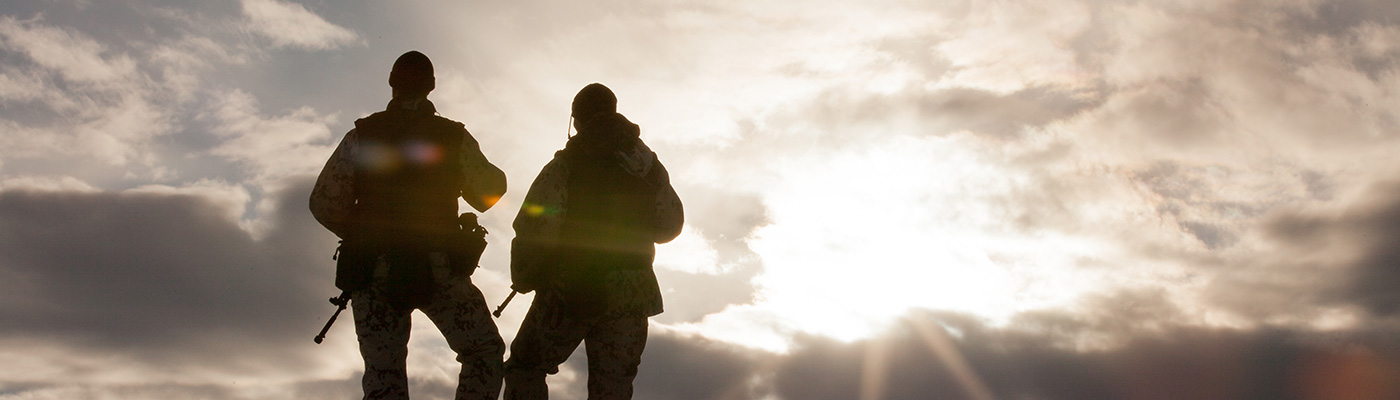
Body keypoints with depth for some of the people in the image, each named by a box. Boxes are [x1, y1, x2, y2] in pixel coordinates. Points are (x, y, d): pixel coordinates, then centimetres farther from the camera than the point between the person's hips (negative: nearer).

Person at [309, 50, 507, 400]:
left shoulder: (361, 136, 1)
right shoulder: (455, 138, -1)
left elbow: (324, 204, 1)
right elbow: (487, 195, 10)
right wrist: (496, 176, 32)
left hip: (374, 273, 2)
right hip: (438, 269, -1)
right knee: (485, 352, 13)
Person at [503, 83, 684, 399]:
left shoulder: (565, 165, -6)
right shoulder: (648, 165, 6)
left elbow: (534, 228, -12)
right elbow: (670, 227, 10)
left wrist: (523, 278, 3)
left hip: (569, 288, -3)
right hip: (632, 294, 4)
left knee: (525, 367, 14)